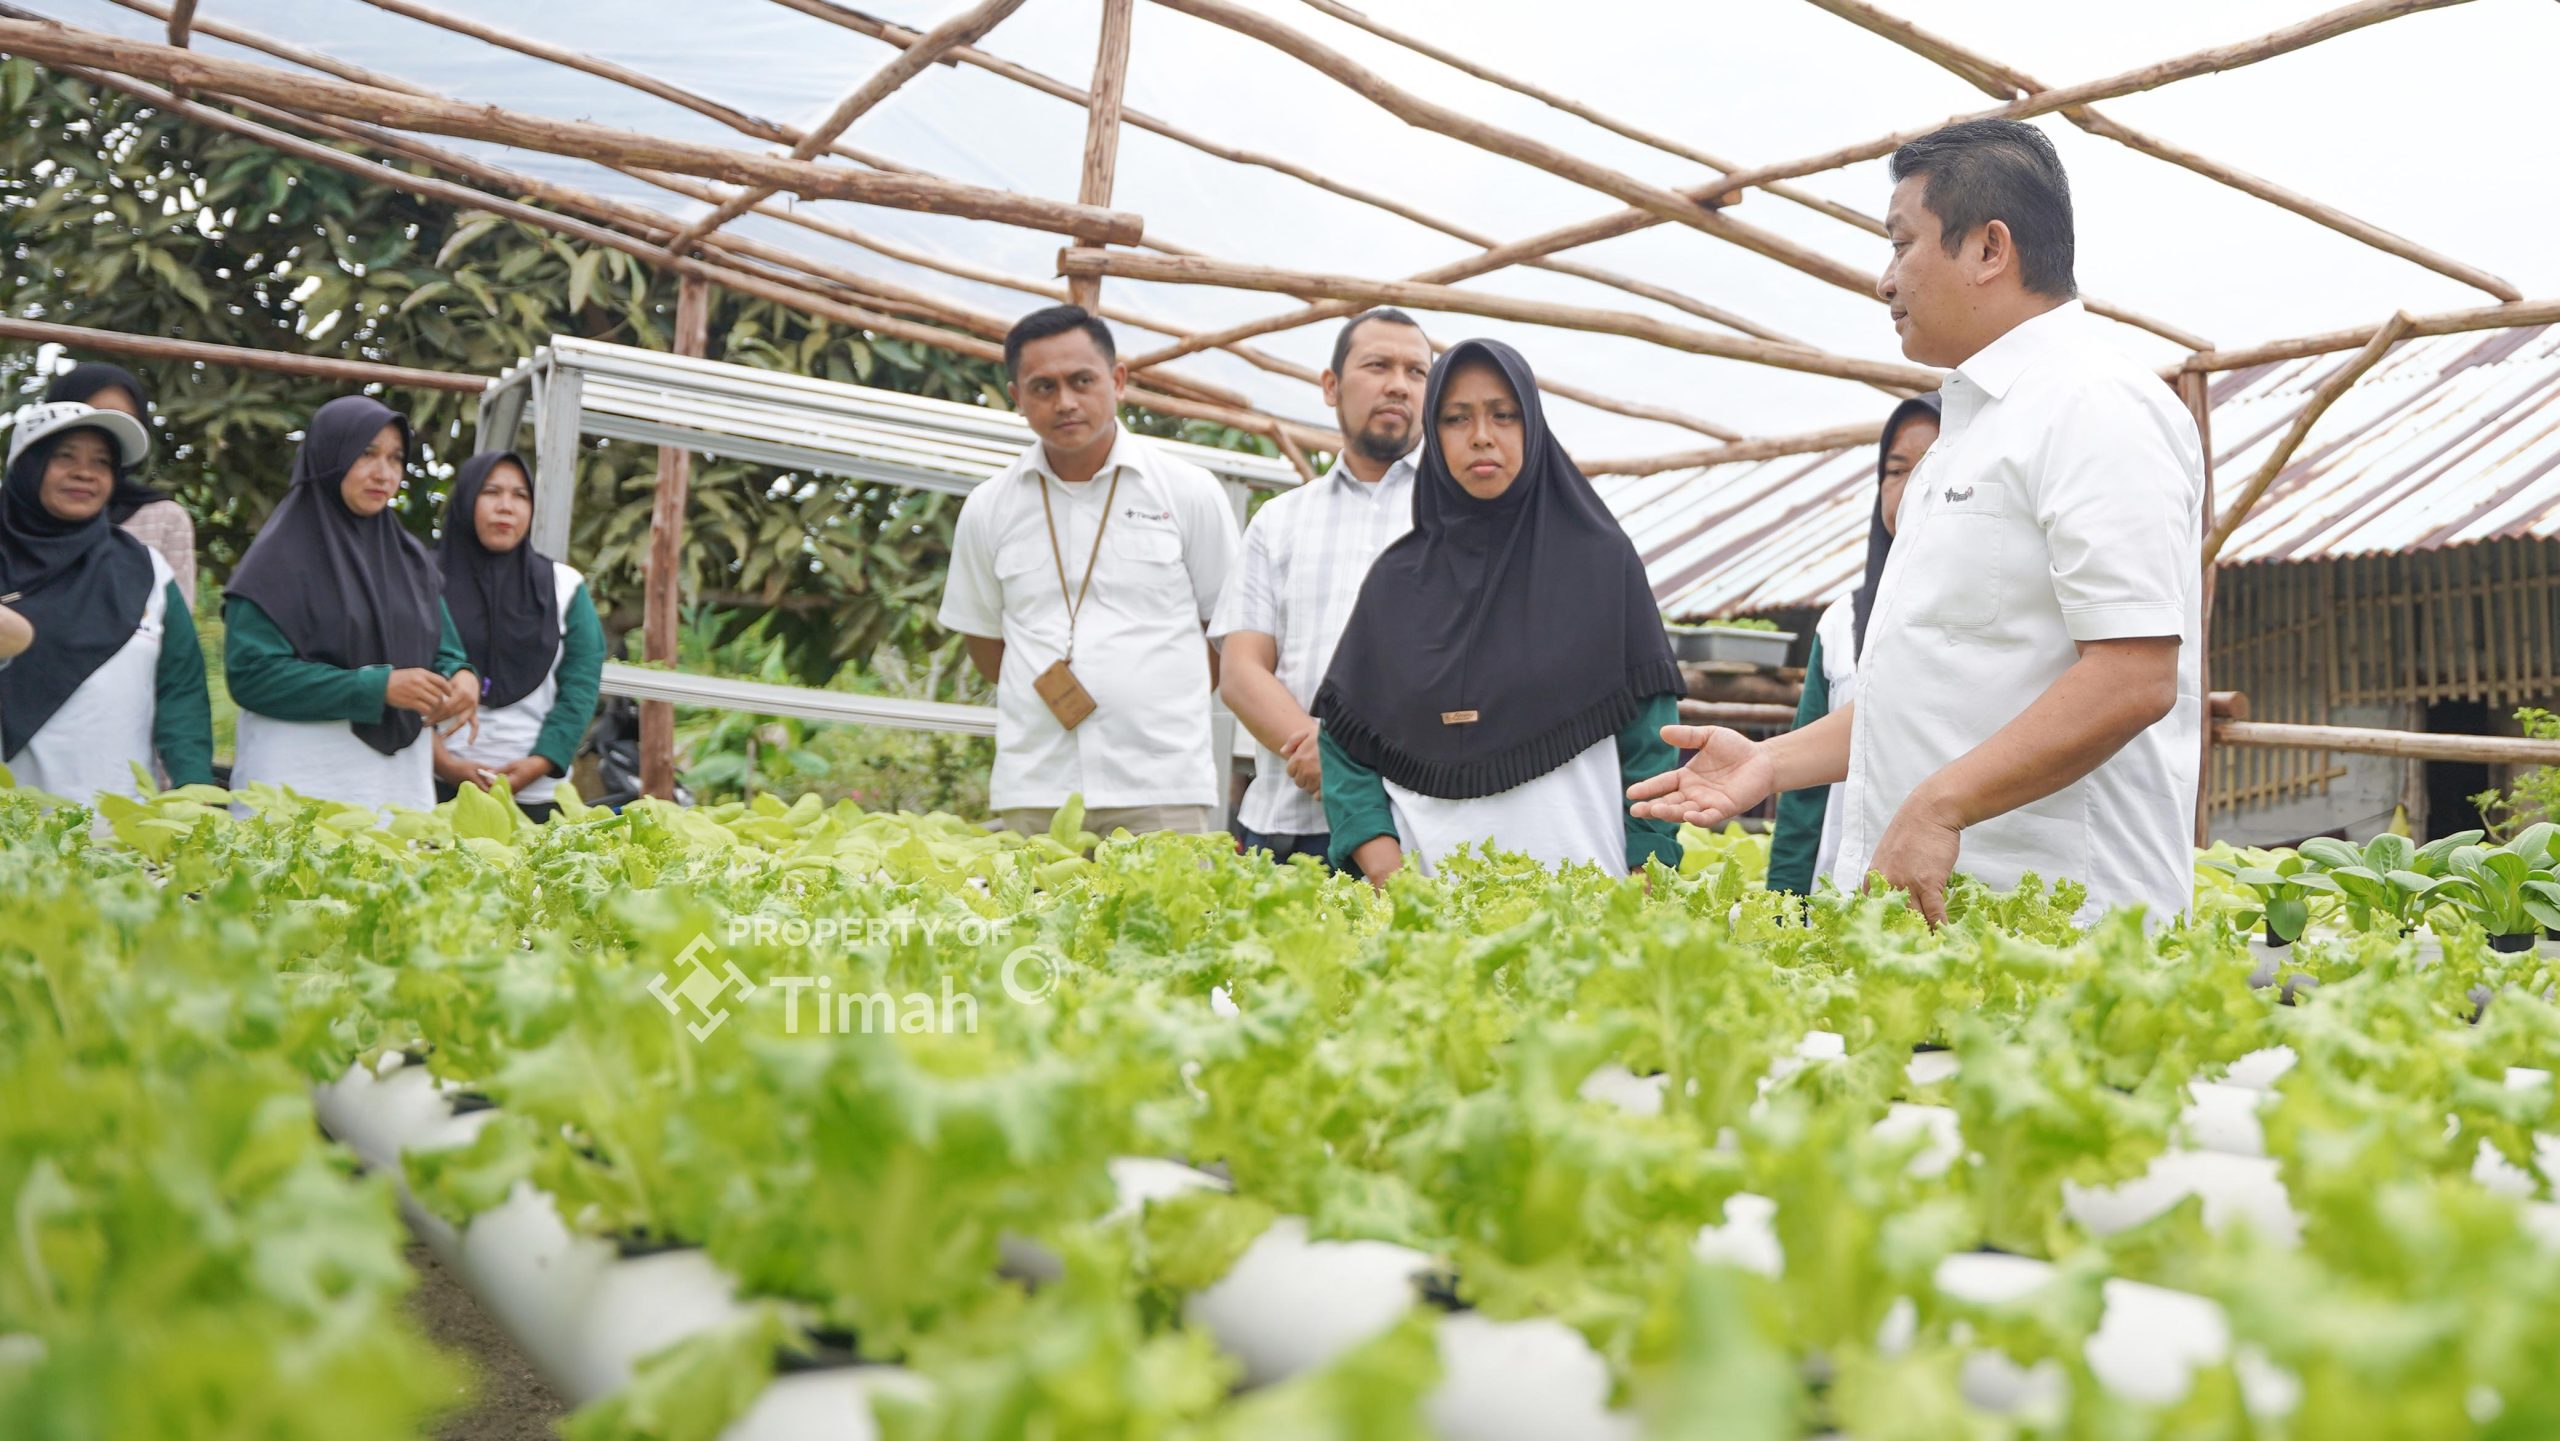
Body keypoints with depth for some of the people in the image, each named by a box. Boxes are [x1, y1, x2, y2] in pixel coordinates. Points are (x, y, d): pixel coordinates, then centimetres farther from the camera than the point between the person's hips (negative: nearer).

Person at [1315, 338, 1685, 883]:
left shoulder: (1604, 562, 1)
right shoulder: (1396, 579, 6)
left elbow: (1648, 741, -1)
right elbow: (1344, 737, 4)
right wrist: (1389, 878, -9)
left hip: (1577, 894, -1)